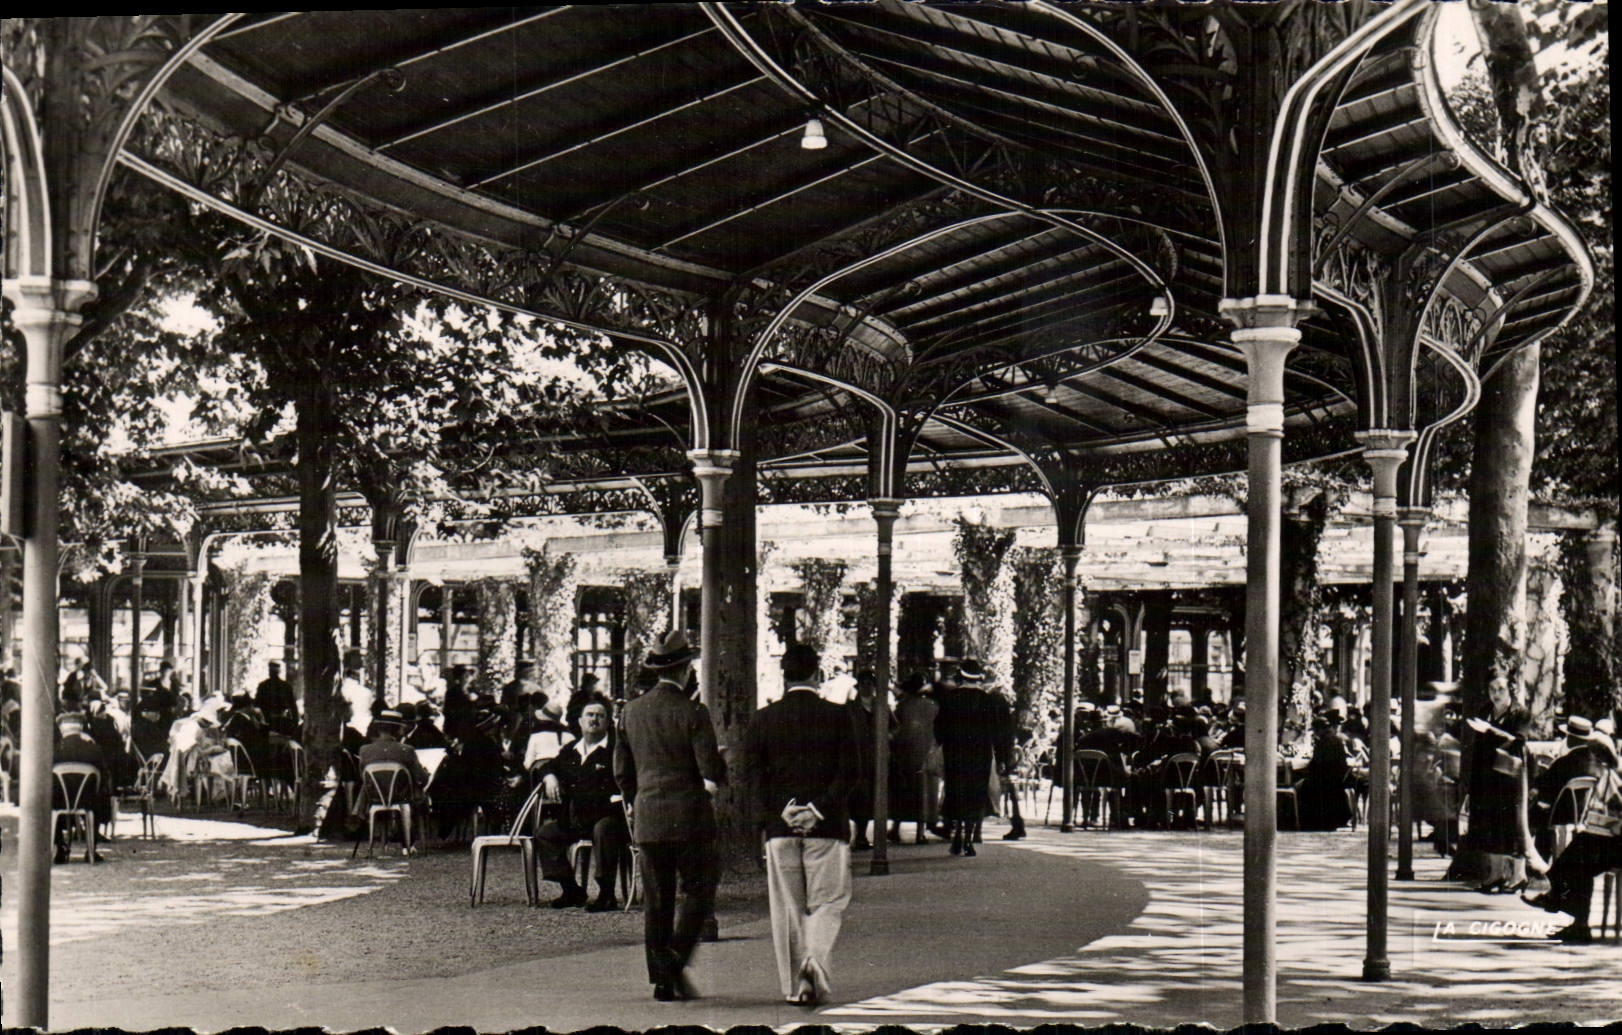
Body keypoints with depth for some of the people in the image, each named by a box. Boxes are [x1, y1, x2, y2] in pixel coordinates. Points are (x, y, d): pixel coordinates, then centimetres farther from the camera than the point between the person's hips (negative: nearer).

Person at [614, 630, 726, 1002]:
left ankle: (661, 979, 8)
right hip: (689, 817, -5)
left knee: (656, 901, 8)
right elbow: (712, 772, -13)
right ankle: (675, 961, -12)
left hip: (647, 818, 5)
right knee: (698, 891, 4)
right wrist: (714, 775, 9)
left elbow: (621, 770, 12)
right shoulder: (692, 712, -10)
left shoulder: (632, 711, 7)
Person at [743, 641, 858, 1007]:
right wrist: (818, 810, -10)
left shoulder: (762, 719, 4)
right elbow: (850, 772, -8)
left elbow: (755, 772, -1)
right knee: (828, 902, 5)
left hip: (779, 826, 2)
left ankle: (793, 984, 9)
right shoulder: (837, 716, -1)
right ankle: (815, 961, -19)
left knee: (787, 908, 8)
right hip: (827, 827, -2)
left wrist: (781, 812, -5)